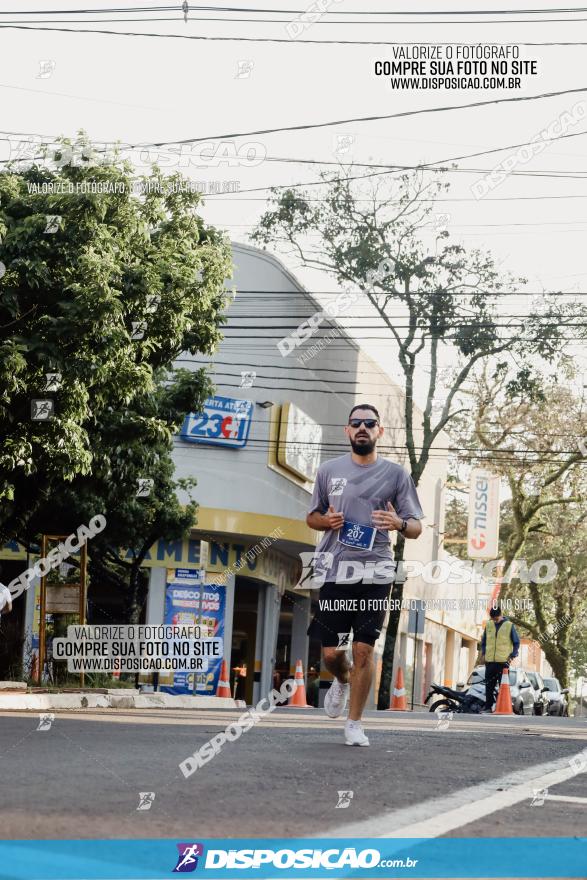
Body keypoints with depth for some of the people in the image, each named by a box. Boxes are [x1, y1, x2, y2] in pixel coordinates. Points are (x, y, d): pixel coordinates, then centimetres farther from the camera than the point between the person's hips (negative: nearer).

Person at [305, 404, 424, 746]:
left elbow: (417, 528, 6)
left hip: (375, 573, -1)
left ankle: (355, 724, 6)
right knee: (331, 653, 2)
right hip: (336, 572, 2)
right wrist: (326, 521, -5)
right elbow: (312, 517, 19)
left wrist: (400, 524, -18)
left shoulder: (395, 474, 5)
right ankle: (343, 681, 38)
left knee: (364, 650, -5)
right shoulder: (329, 470, 10)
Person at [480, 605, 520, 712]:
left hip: (503, 661, -4)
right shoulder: (488, 625, 9)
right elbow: (483, 641, 18)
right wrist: (483, 653, 6)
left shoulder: (509, 626, -1)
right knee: (489, 685, 5)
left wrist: (512, 655, -6)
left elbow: (516, 642, 3)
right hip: (489, 661, 4)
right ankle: (488, 707, 8)